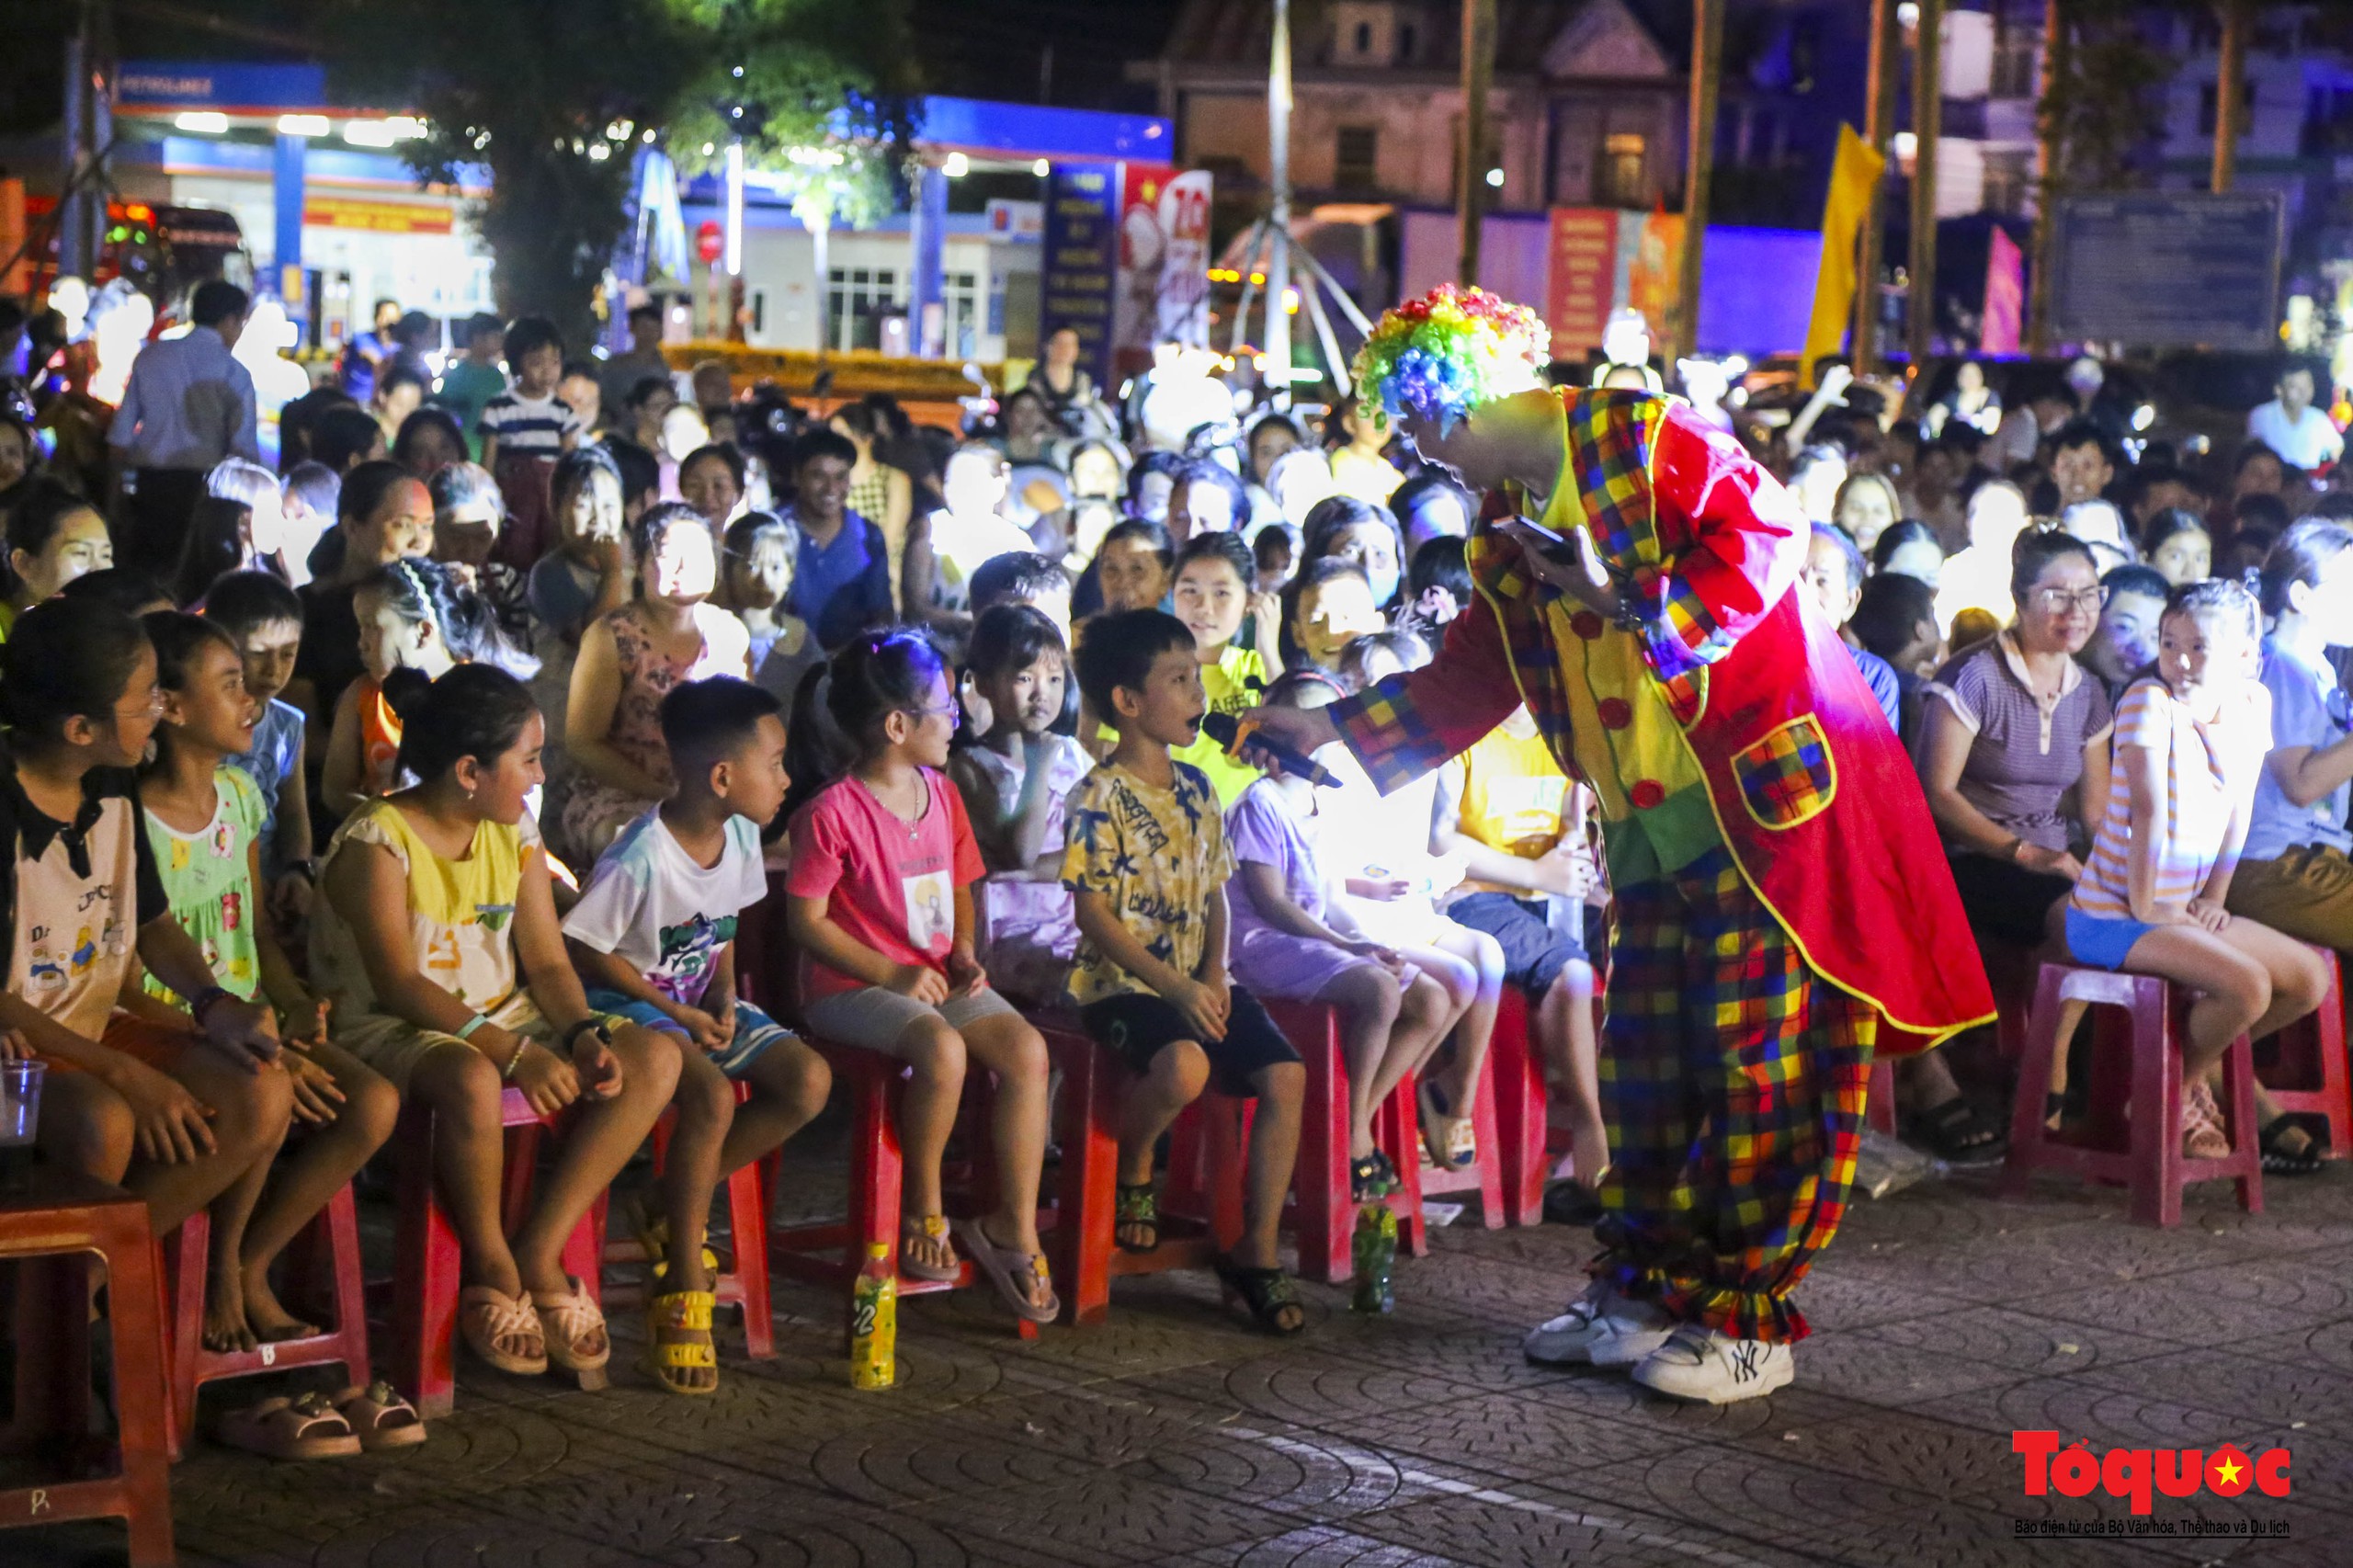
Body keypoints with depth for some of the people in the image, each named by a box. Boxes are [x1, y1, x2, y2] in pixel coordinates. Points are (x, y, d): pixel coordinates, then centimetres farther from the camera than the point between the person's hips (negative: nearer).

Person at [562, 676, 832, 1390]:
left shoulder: (740, 838, -1)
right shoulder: (640, 859, -24)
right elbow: (586, 948, -16)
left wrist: (723, 995, -4)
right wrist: (672, 1012, -15)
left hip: (700, 999, 8)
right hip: (628, 1002, -8)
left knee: (808, 1081, -13)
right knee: (712, 1092, -33)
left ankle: (678, 1208, 1)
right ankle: (681, 1286, -21)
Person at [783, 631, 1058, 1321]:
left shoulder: (942, 796, 11)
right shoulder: (833, 813, -13)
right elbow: (805, 918, -12)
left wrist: (963, 955, 1)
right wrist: (890, 974, -17)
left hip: (936, 977, 7)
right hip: (851, 985, -7)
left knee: (1026, 1049, -18)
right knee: (942, 1049, -35)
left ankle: (1015, 1226, -10)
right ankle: (923, 1210, -11)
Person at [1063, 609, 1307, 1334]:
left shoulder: (1195, 789, 12)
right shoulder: (1101, 796, -10)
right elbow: (1093, 912, -14)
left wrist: (1214, 973, -1)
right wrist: (1175, 987, -20)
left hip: (1194, 980, 7)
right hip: (1120, 982, -7)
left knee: (1286, 1076, -12)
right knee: (1184, 1064, -35)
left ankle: (1257, 1252, -3)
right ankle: (1133, 1171, -3)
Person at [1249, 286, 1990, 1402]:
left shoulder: (1635, 440, -7)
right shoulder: (1516, 536, 17)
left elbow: (1764, 525, -18)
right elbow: (1466, 684, 22)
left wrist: (1654, 619, -19)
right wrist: (1333, 729, 18)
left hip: (1771, 788, -9)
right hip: (1655, 828, 9)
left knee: (1761, 1063, -4)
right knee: (1648, 1062, 12)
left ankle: (1749, 1320, 1)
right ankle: (1644, 1296, 22)